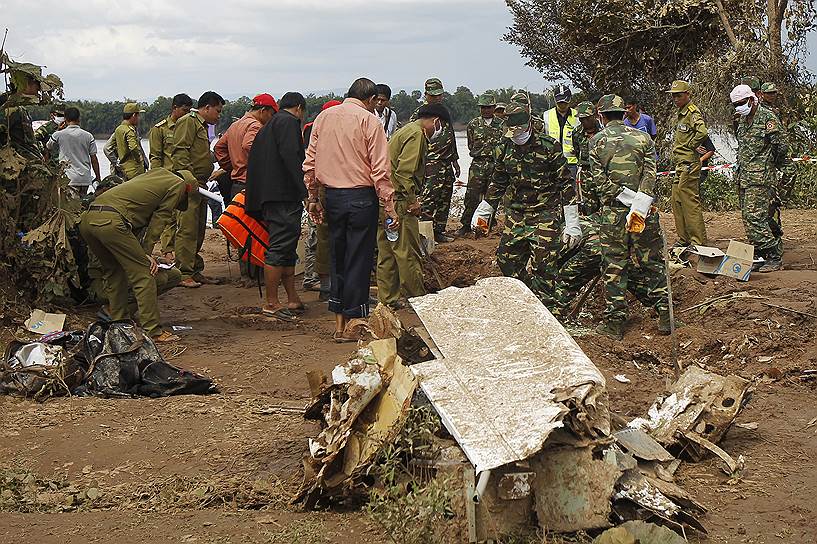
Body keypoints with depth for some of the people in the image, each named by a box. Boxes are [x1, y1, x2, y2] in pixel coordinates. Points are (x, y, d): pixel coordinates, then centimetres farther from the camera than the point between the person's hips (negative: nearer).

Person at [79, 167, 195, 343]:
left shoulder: (155, 174, 35)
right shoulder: (178, 184, 13)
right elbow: (159, 219, 6)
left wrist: (143, 253, 24)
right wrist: (146, 253, 9)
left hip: (87, 219, 9)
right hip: (110, 221, -9)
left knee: (113, 272, 24)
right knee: (143, 275, -1)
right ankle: (152, 332, -1)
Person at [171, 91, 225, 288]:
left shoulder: (202, 125, 24)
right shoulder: (188, 121, -7)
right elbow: (180, 152, -17)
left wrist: (212, 173, 20)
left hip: (199, 186, 10)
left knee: (198, 230, 12)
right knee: (187, 229, -11)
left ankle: (195, 271, 18)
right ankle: (184, 273, -11)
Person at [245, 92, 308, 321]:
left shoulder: (268, 127, 25)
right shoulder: (289, 121, -5)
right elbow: (290, 156, -19)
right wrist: (305, 189, -21)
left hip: (269, 196, 10)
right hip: (285, 195, -10)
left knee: (287, 249, 13)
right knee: (280, 248, -8)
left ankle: (293, 300, 17)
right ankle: (271, 303, -7)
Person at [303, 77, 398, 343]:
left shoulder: (323, 117, 8)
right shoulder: (369, 120, -8)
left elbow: (310, 162, 10)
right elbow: (380, 170, -12)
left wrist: (313, 198, 18)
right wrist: (390, 207, -9)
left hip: (333, 196, 5)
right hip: (361, 196, -5)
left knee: (337, 259, 14)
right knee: (358, 261, 3)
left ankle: (339, 324, 17)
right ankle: (353, 325, 6)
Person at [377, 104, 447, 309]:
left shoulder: (405, 131, 21)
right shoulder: (417, 135, -12)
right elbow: (404, 172, -21)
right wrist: (413, 200, -17)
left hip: (384, 200, 10)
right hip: (398, 201, -10)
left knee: (387, 251, 13)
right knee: (408, 252, -2)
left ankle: (388, 298, 19)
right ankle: (416, 298, 5)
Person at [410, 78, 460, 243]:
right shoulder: (419, 114, -5)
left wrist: (454, 159, 26)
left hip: (446, 164, 8)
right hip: (429, 163, -8)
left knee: (444, 199, 10)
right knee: (428, 198, -14)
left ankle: (439, 232, 18)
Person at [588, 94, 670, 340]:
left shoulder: (597, 141, 1)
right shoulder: (643, 137, 6)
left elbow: (599, 181, -7)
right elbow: (650, 174, -6)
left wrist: (628, 200, -9)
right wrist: (639, 206, -14)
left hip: (613, 211, -1)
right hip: (645, 210, 2)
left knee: (614, 266, 4)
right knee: (651, 263, 9)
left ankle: (615, 322, 5)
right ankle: (665, 314, 8)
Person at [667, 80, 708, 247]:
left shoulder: (693, 112, -12)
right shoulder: (679, 114, 18)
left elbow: (702, 132, -28)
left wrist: (690, 146, -14)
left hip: (689, 164, -10)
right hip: (679, 165, 10)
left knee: (690, 202, -9)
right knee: (677, 202, 13)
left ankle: (699, 241, -6)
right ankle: (683, 239, 21)